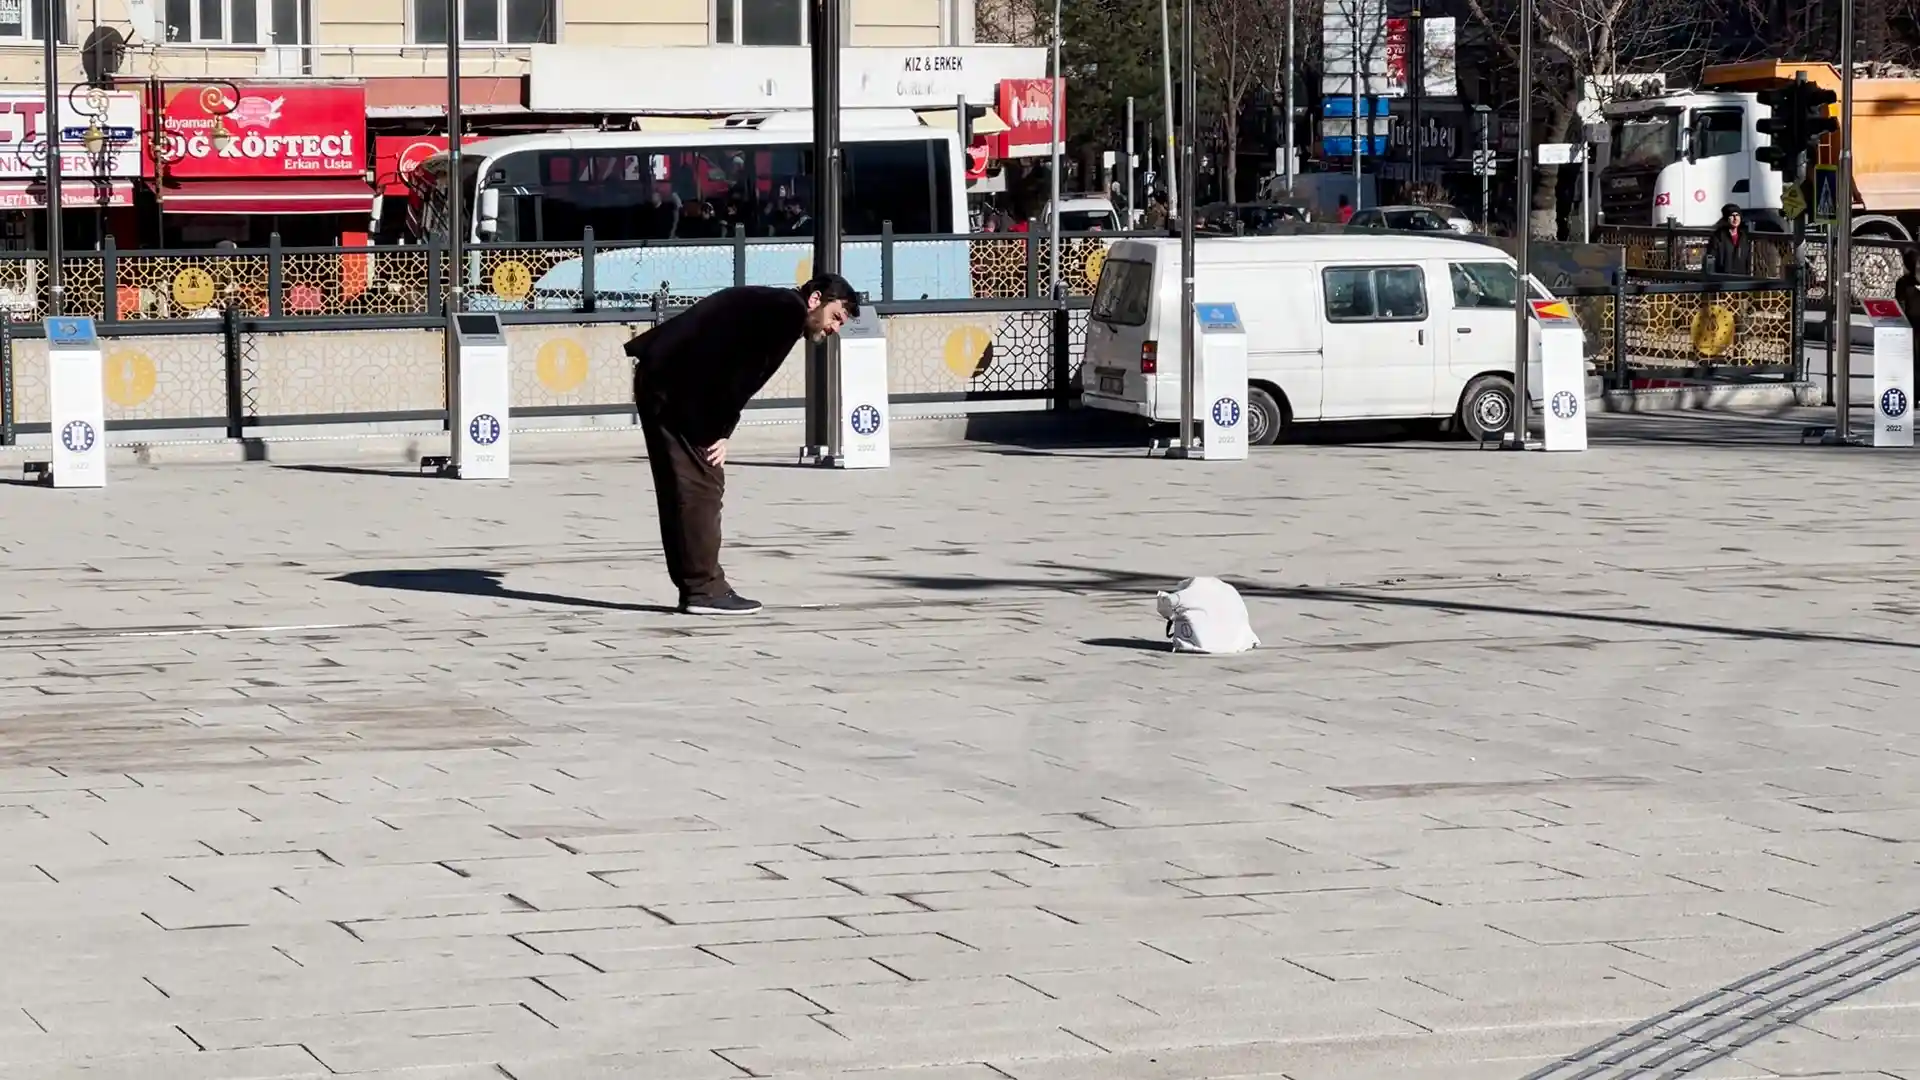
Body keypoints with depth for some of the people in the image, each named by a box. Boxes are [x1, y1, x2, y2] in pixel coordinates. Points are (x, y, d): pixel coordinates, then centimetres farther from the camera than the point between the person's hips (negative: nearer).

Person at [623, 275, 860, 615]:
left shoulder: (771, 306, 23)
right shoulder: (789, 310, -7)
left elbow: (738, 376, 14)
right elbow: (743, 375, -14)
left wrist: (720, 431, 2)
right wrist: (721, 432, -8)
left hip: (657, 379, 10)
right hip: (678, 384, -10)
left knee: (678, 487, 12)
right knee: (702, 484, -6)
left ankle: (694, 588, 17)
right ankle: (704, 589, -4)